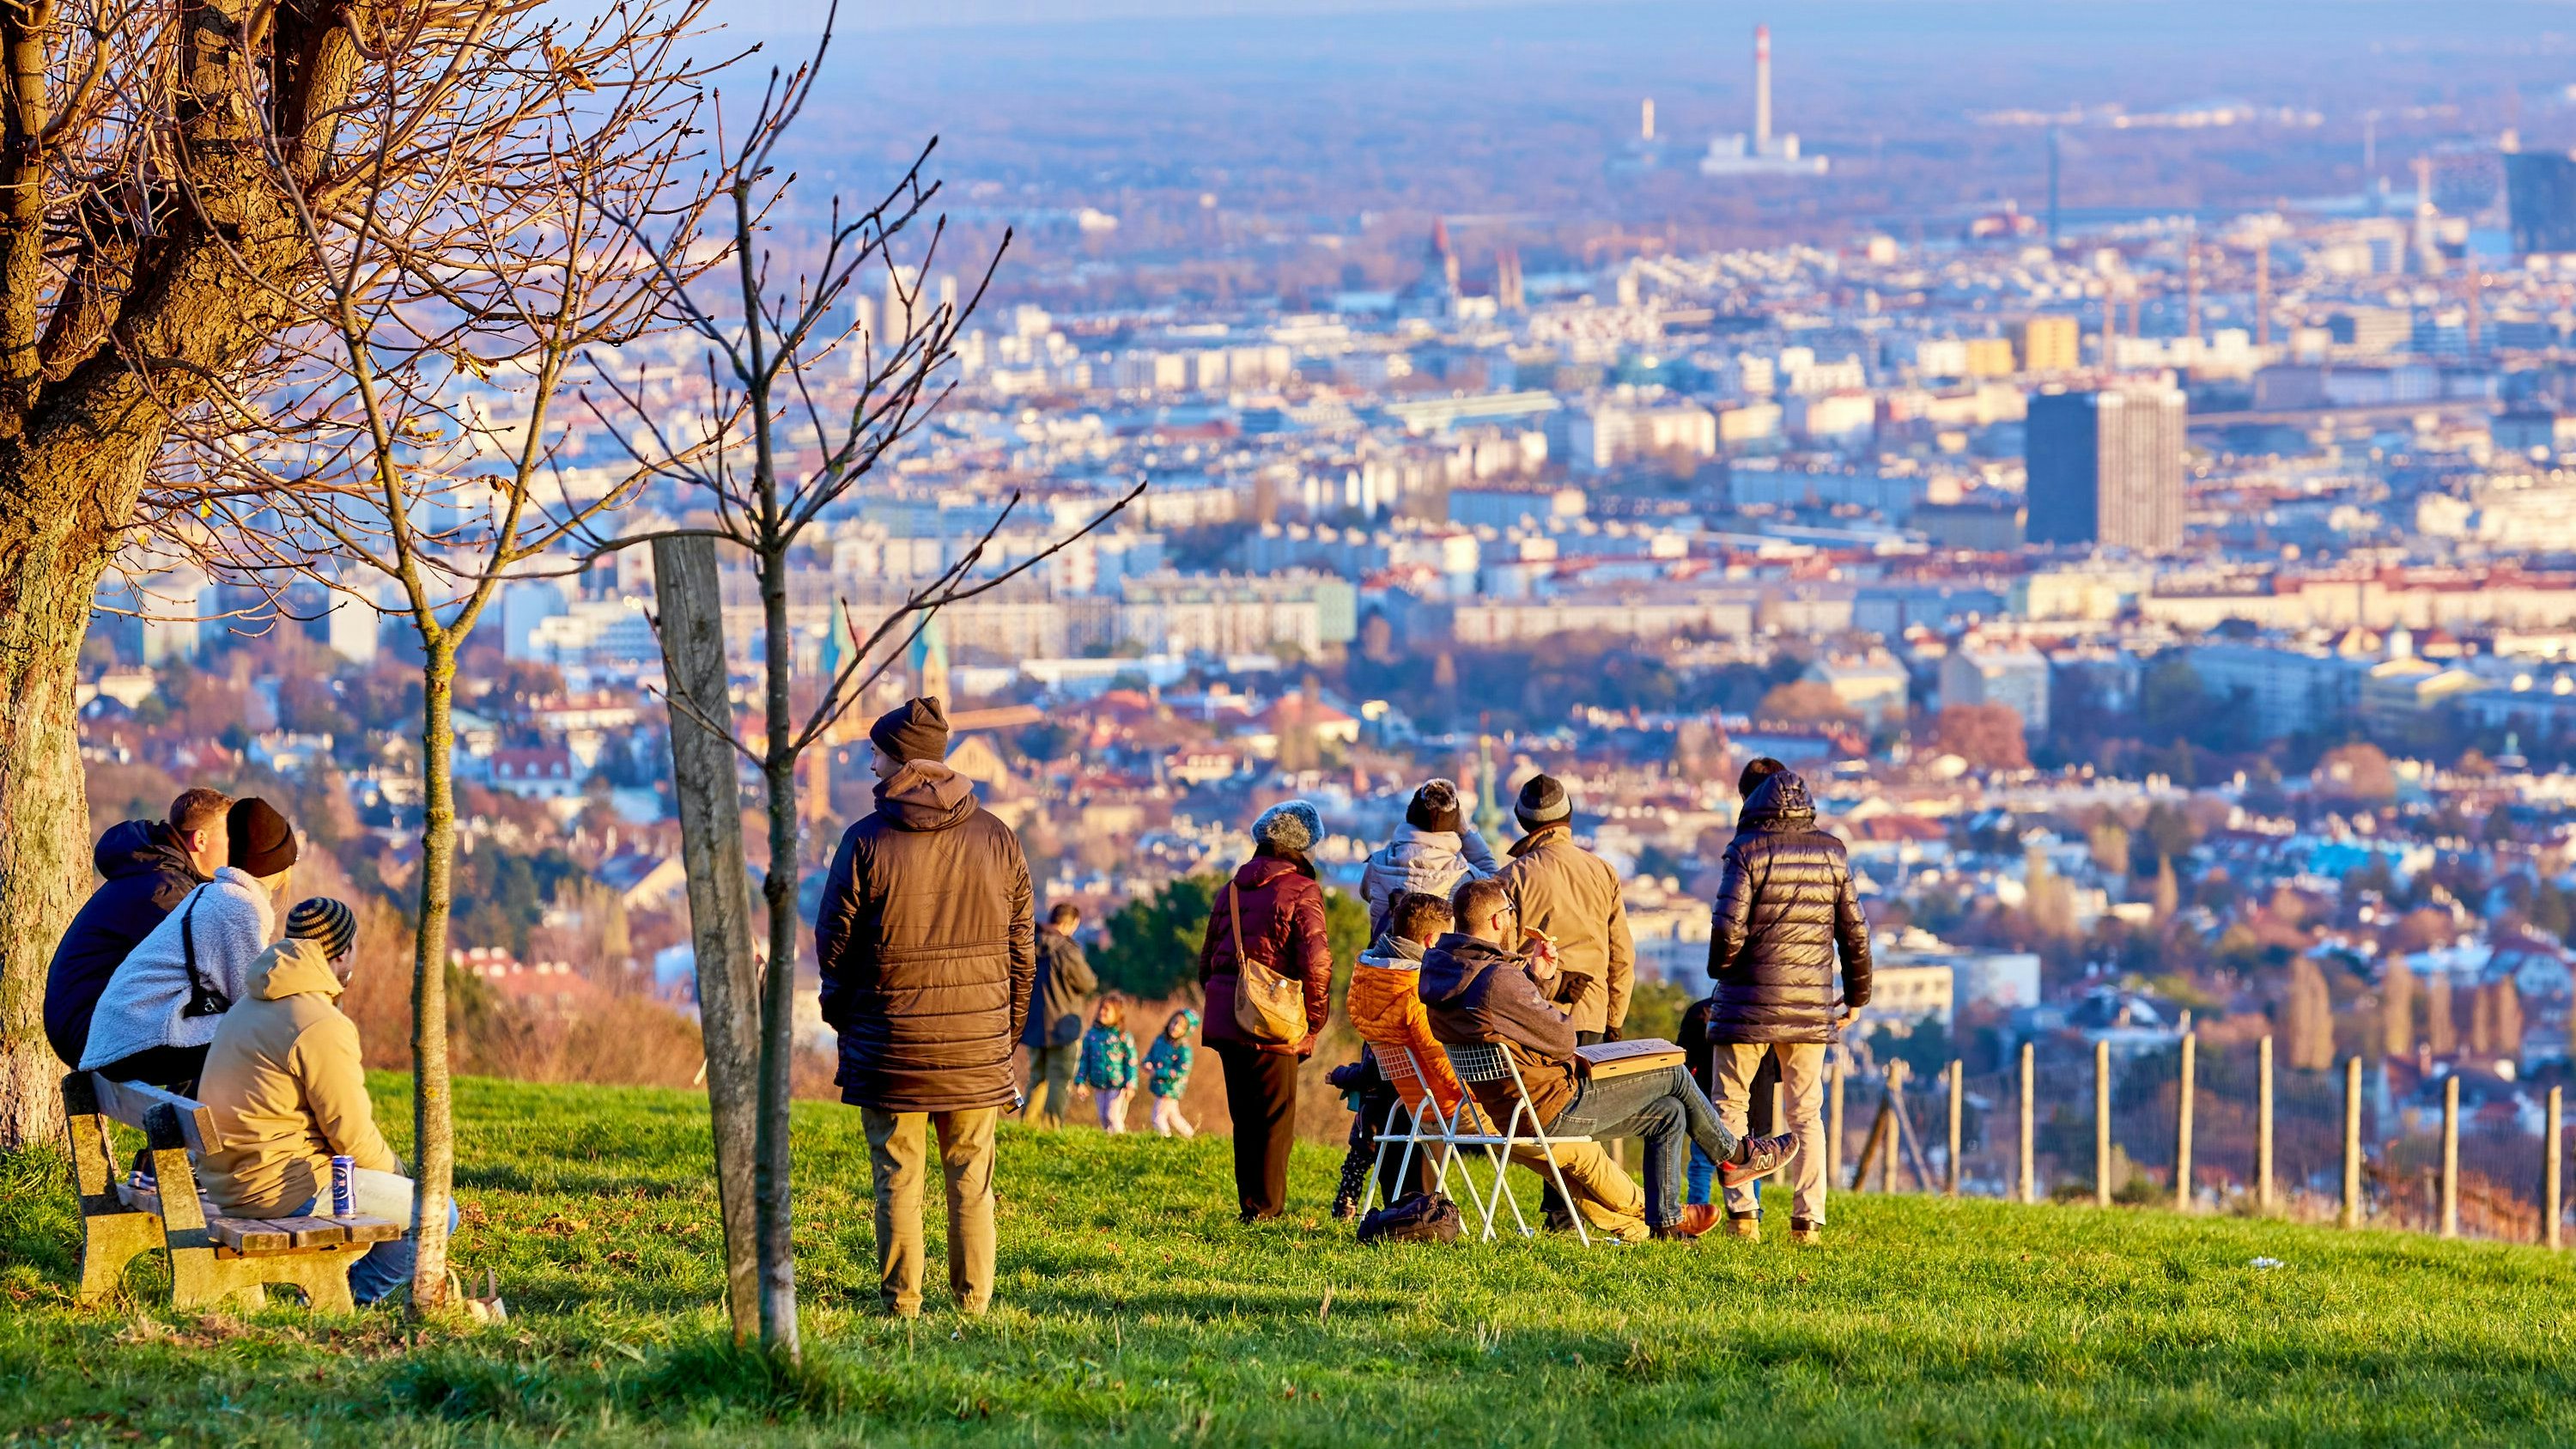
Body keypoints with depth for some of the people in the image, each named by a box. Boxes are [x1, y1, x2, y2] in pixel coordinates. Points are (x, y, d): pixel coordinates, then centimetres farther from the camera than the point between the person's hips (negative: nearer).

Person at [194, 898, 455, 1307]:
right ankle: (352, 1298, 3)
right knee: (437, 1215, -5)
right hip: (278, 1187, -10)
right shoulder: (321, 1027, -18)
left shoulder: (249, 1007, 14)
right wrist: (391, 1171, 6)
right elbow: (352, 1135, -15)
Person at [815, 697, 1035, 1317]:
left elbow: (833, 939, -3)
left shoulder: (867, 840, -8)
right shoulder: (997, 838, 2)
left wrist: (840, 1013, 13)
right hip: (978, 1043, 2)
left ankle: (901, 1302, 5)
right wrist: (1010, 1027, 16)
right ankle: (974, 1301, 10)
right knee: (971, 1178, 9)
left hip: (891, 1042, -2)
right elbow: (1021, 945, 7)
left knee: (897, 1178, 4)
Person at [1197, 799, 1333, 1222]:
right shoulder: (1302, 892, -7)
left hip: (1225, 1023, 6)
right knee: (1276, 1118, 1)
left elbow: (1206, 960, 17)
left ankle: (1249, 1202, 16)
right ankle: (1266, 1207, 0)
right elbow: (1315, 962, -14)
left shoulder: (1231, 890, 14)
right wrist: (1312, 1025, -5)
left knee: (1244, 1116, 14)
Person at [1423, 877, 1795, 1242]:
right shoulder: (1497, 980, -27)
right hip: (1553, 1108, -10)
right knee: (1674, 1076, 4)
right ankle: (1732, 1155, 26)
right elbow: (1562, 1040, -18)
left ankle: (1665, 1220, 24)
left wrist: (1538, 981, 0)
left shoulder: (1443, 968, 4)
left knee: (1669, 1114, 19)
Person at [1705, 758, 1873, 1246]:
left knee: (1730, 1106, 8)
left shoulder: (1747, 851, -8)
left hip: (1750, 1002, -4)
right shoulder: (1831, 852, 4)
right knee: (1806, 1114, 11)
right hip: (1811, 1004, 4)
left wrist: (1719, 970, 5)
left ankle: (1742, 1211, -2)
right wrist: (1856, 995, 16)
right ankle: (1808, 1220, 4)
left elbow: (1729, 929, -15)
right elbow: (1855, 931, 6)